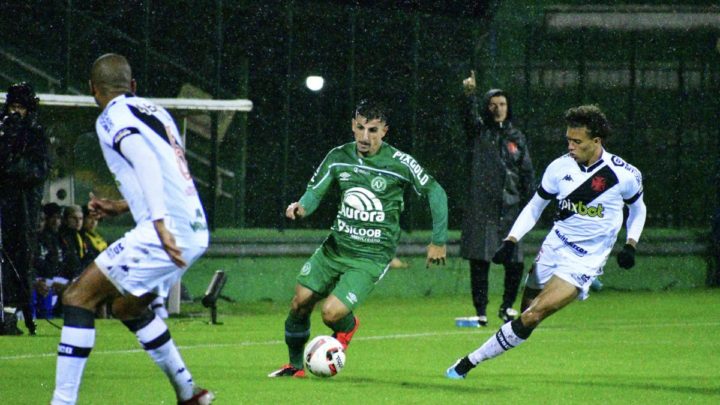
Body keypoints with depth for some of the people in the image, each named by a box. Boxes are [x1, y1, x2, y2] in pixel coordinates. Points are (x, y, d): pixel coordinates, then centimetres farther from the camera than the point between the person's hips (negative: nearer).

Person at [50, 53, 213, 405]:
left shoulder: (113, 117, -4)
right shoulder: (155, 112, 20)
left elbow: (146, 161, -20)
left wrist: (160, 223, -29)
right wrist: (122, 206, 33)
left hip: (166, 234, -9)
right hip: (195, 233, 9)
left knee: (78, 297, -7)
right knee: (127, 306, 28)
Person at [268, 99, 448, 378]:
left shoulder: (400, 163, -13)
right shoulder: (338, 157, -1)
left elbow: (435, 192, -2)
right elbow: (315, 192, 6)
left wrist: (438, 242, 1)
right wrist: (301, 207, -19)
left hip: (371, 257, -5)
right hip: (335, 247, 5)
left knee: (331, 313, -18)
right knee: (300, 303, 1)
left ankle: (347, 326, 21)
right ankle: (295, 366, 25)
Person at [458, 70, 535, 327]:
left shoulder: (516, 137, 14)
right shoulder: (479, 132, 6)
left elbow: (528, 173, 15)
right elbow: (470, 116, -16)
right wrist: (469, 94, -36)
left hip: (510, 207, 2)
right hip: (481, 207, -2)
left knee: (515, 262, 0)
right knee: (479, 260, -3)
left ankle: (508, 306, 20)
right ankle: (480, 312, 5)